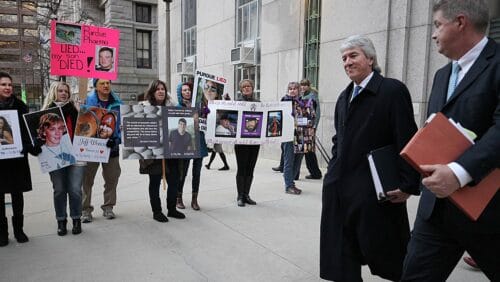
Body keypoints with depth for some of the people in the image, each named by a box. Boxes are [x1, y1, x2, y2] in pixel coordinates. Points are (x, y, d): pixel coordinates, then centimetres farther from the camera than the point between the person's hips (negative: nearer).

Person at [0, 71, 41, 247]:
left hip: (17, 155, 1)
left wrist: (31, 146, -15)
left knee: (17, 193, 8)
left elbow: (27, 129, 0)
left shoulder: (20, 106, 3)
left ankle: (18, 229, 21)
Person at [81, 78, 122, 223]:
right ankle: (85, 210, 19)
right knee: (87, 179, 6)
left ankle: (108, 207, 27)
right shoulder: (88, 101, -4)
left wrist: (117, 139, -13)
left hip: (111, 147, 2)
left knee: (112, 178, 11)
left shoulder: (117, 103, 2)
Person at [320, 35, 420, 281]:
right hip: (339, 188, 7)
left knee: (384, 255, 10)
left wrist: (407, 185, -14)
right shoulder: (344, 97, 14)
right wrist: (334, 170, 13)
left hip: (376, 192, -7)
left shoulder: (393, 90, -9)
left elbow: (407, 142, -13)